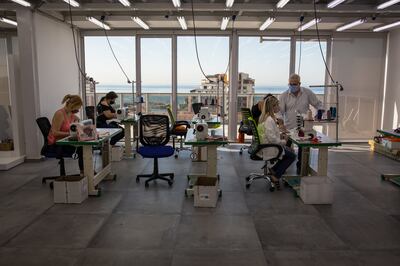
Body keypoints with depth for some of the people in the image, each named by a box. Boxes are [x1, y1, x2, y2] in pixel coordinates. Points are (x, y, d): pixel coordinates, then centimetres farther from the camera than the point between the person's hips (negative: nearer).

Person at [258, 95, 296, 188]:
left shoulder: (264, 117, 7)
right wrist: (283, 141, -12)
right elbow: (272, 138, -28)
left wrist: (280, 135, 5)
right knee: (292, 156, 0)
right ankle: (276, 176, 4)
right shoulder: (269, 120, -24)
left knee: (289, 150, 19)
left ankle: (274, 169, 20)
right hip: (269, 148, -10)